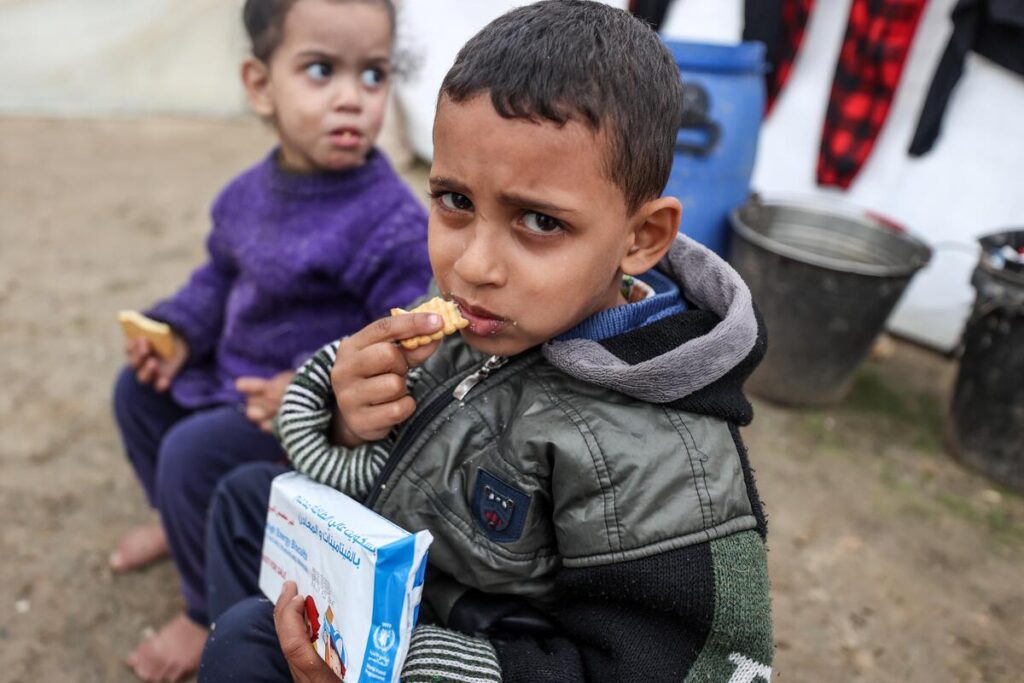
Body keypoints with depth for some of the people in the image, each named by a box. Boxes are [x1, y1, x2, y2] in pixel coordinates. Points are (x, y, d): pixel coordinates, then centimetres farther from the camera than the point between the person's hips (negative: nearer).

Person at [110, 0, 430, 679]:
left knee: (196, 452, -23)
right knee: (140, 388, 18)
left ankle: (210, 617, 5)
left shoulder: (393, 224, -28)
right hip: (235, 372, 9)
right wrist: (180, 331, -2)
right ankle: (179, 521, 42)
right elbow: (221, 275, 15)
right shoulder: (251, 192, -2)